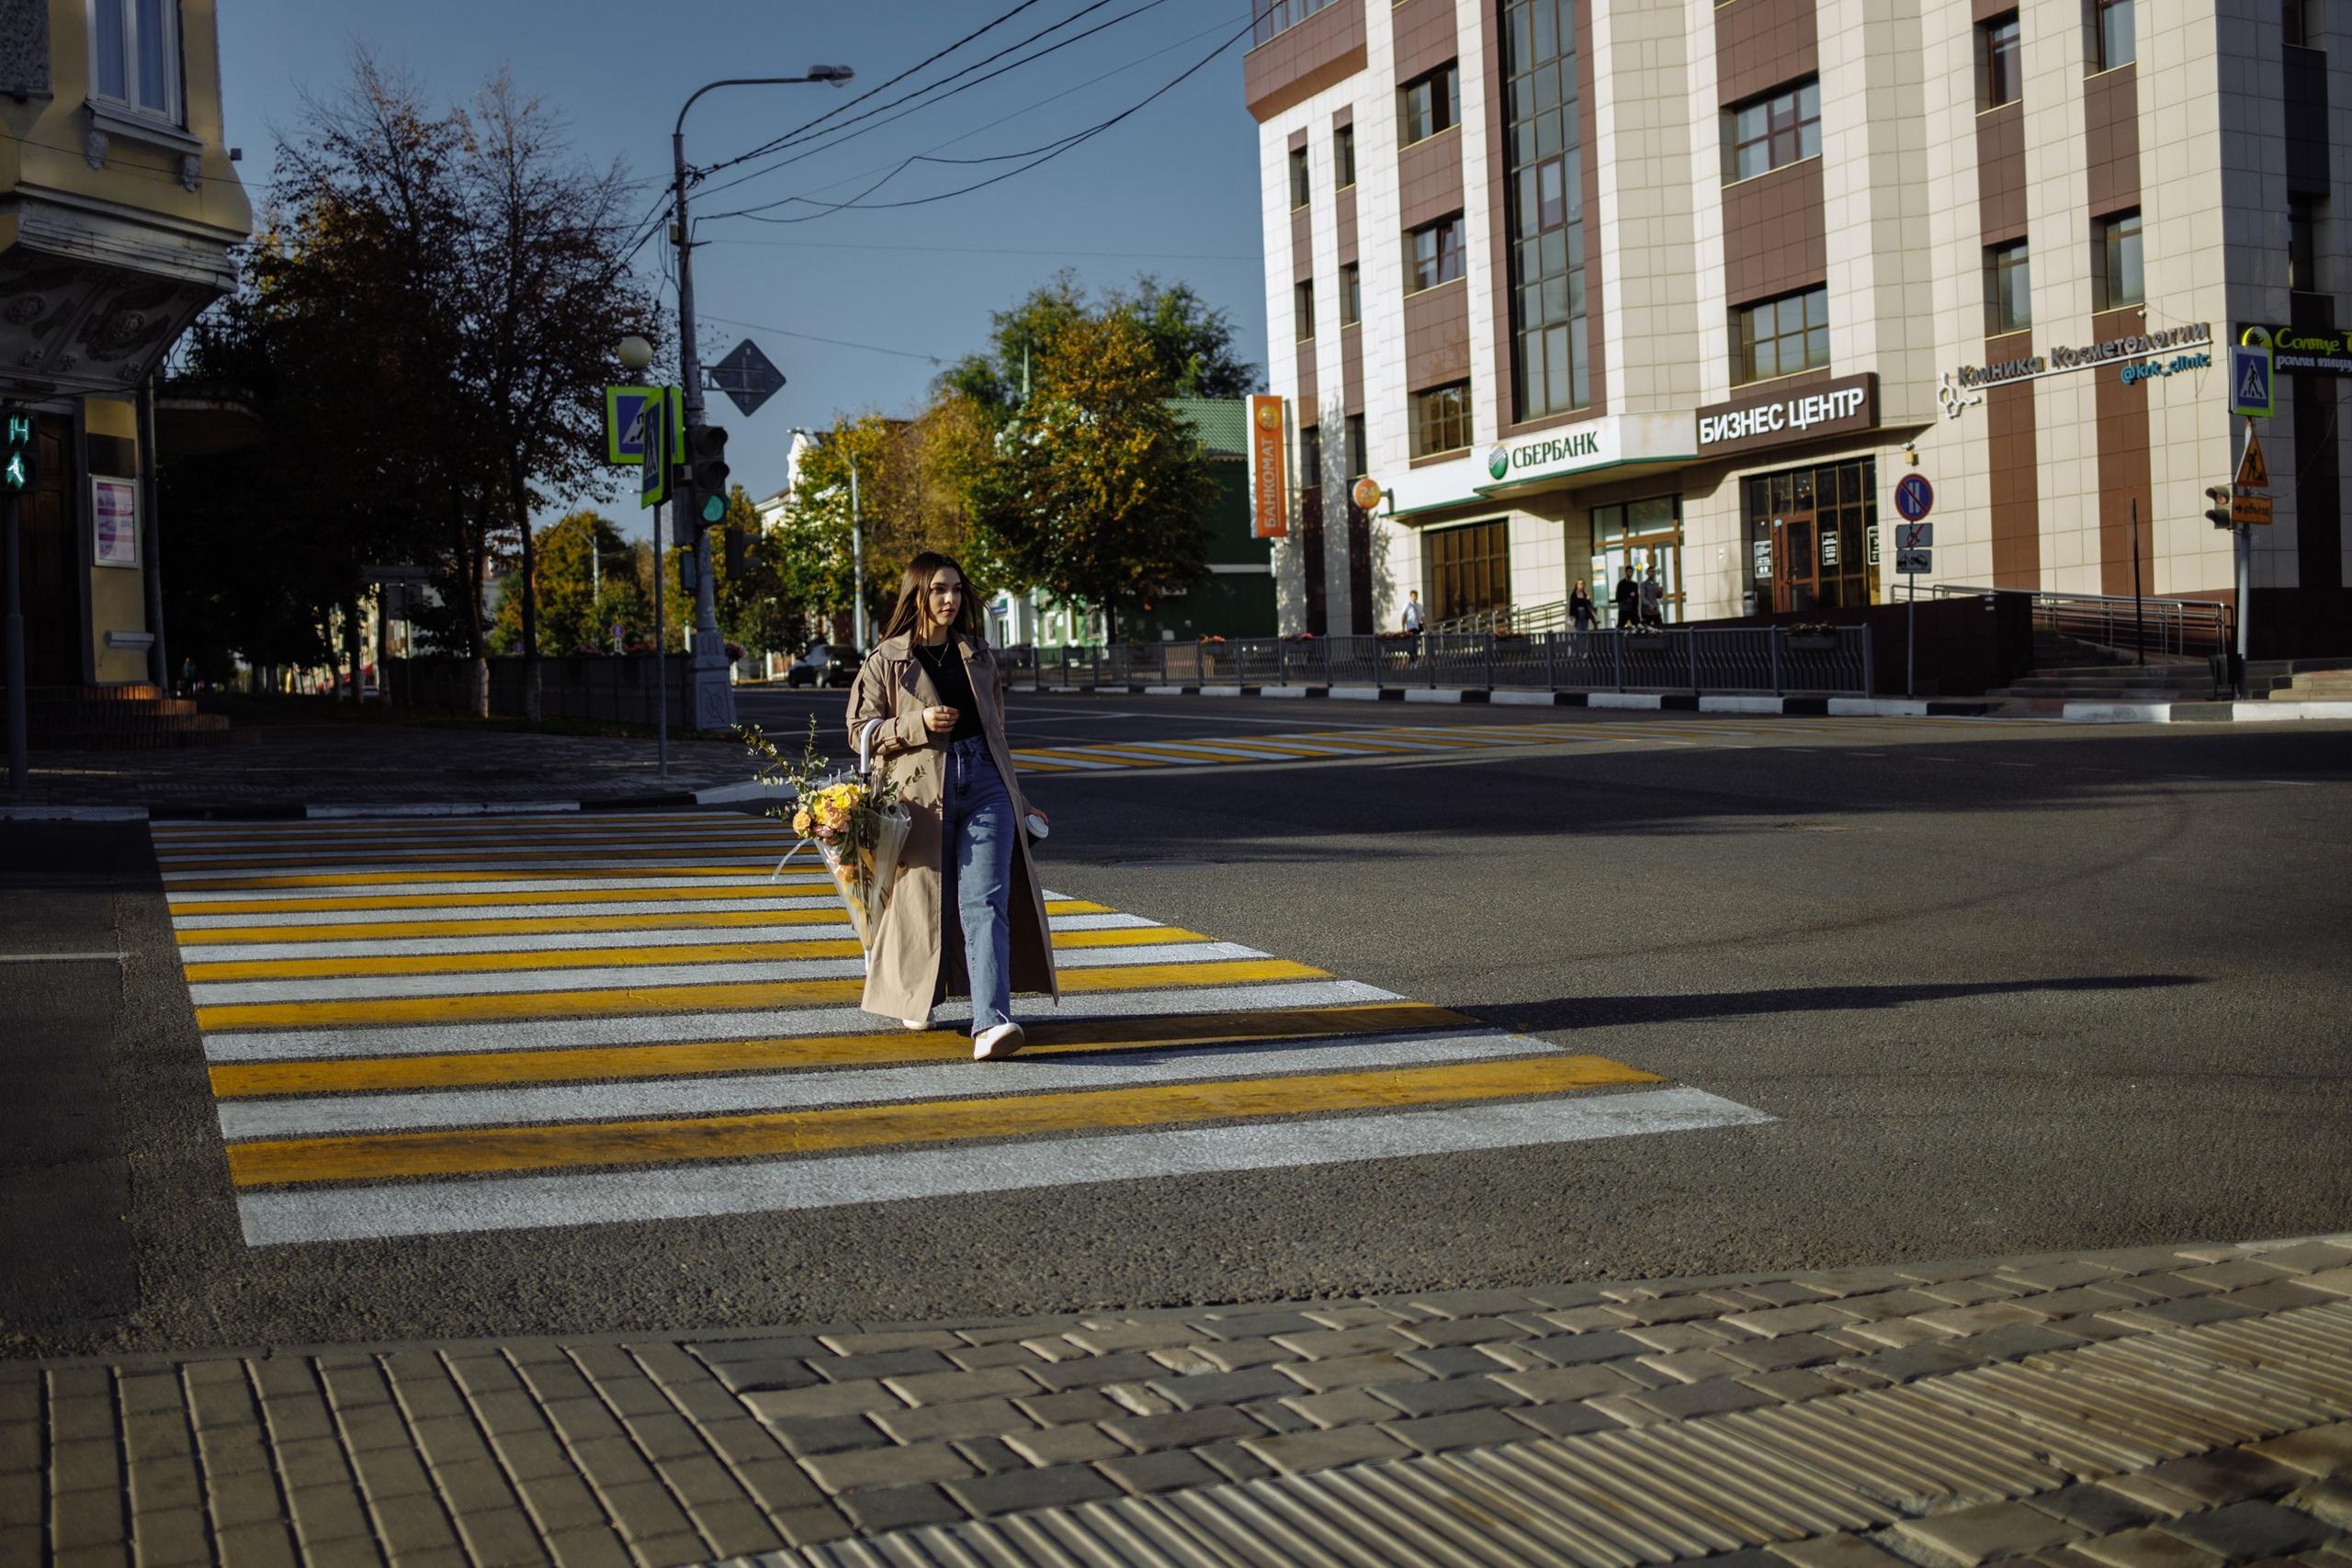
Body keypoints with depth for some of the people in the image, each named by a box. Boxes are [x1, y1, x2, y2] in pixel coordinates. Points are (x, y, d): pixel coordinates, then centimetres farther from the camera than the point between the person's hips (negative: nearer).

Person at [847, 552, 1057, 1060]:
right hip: (921, 790, -2)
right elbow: (861, 730, 3)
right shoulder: (887, 660, 5)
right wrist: (917, 724, -13)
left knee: (985, 902, -12)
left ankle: (990, 1023, -24)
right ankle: (918, 999, 36)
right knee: (924, 901, 7)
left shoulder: (978, 656, 16)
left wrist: (1018, 802, 27)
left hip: (984, 785, 2)